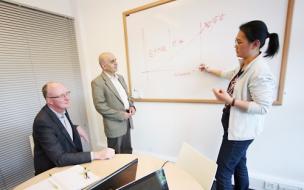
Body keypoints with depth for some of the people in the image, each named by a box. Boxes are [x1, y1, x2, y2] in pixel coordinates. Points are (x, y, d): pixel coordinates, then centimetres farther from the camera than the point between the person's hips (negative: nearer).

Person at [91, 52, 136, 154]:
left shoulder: (120, 77, 9)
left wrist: (131, 106, -1)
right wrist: (121, 115, -17)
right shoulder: (97, 82, -13)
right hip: (115, 125, -6)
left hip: (127, 122, 6)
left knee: (128, 152, 19)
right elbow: (100, 106, -16)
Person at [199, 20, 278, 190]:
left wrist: (230, 101, -29)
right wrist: (209, 70, 31)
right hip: (235, 126, 9)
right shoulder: (244, 64, 5)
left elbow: (263, 107, -24)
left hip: (242, 130, -9)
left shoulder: (260, 71, -25)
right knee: (239, 165, 26)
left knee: (222, 172, 2)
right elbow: (229, 75, 25)